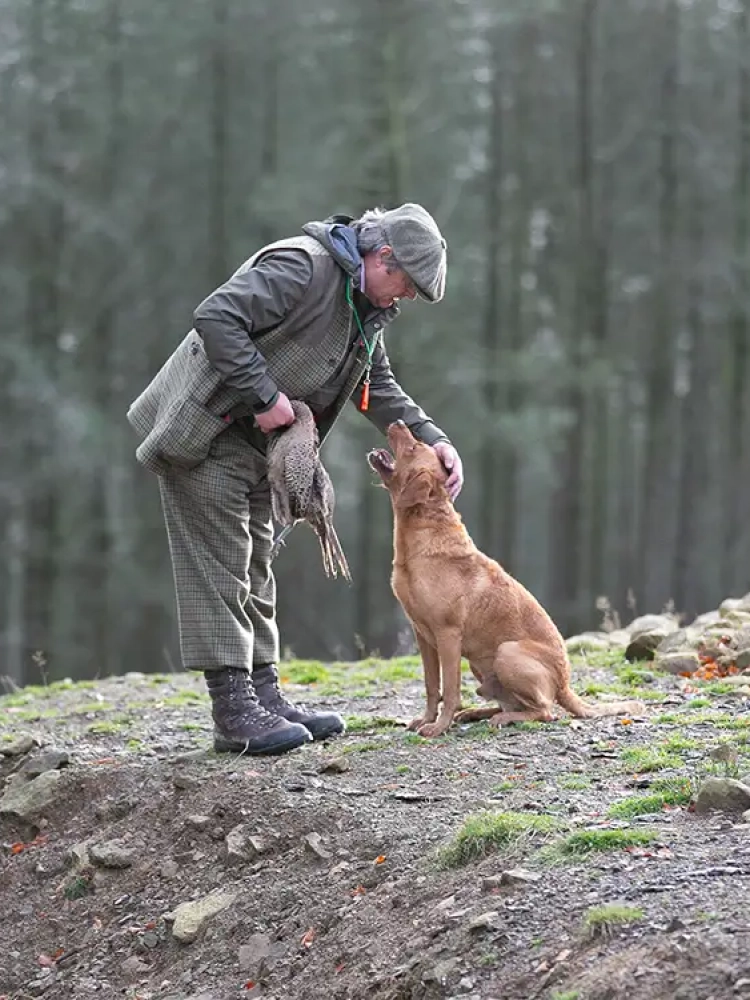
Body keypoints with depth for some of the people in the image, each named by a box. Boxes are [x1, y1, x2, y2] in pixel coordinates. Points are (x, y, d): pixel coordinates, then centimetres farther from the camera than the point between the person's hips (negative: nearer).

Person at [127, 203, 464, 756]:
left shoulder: (364, 307, 11)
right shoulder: (301, 267, -20)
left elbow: (380, 387, 18)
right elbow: (216, 318, -29)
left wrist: (432, 438, 5)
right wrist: (265, 395, -27)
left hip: (254, 440, 10)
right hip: (204, 429, -10)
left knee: (254, 568, 12)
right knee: (220, 563, -9)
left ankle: (264, 694, 18)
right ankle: (233, 710, -9)